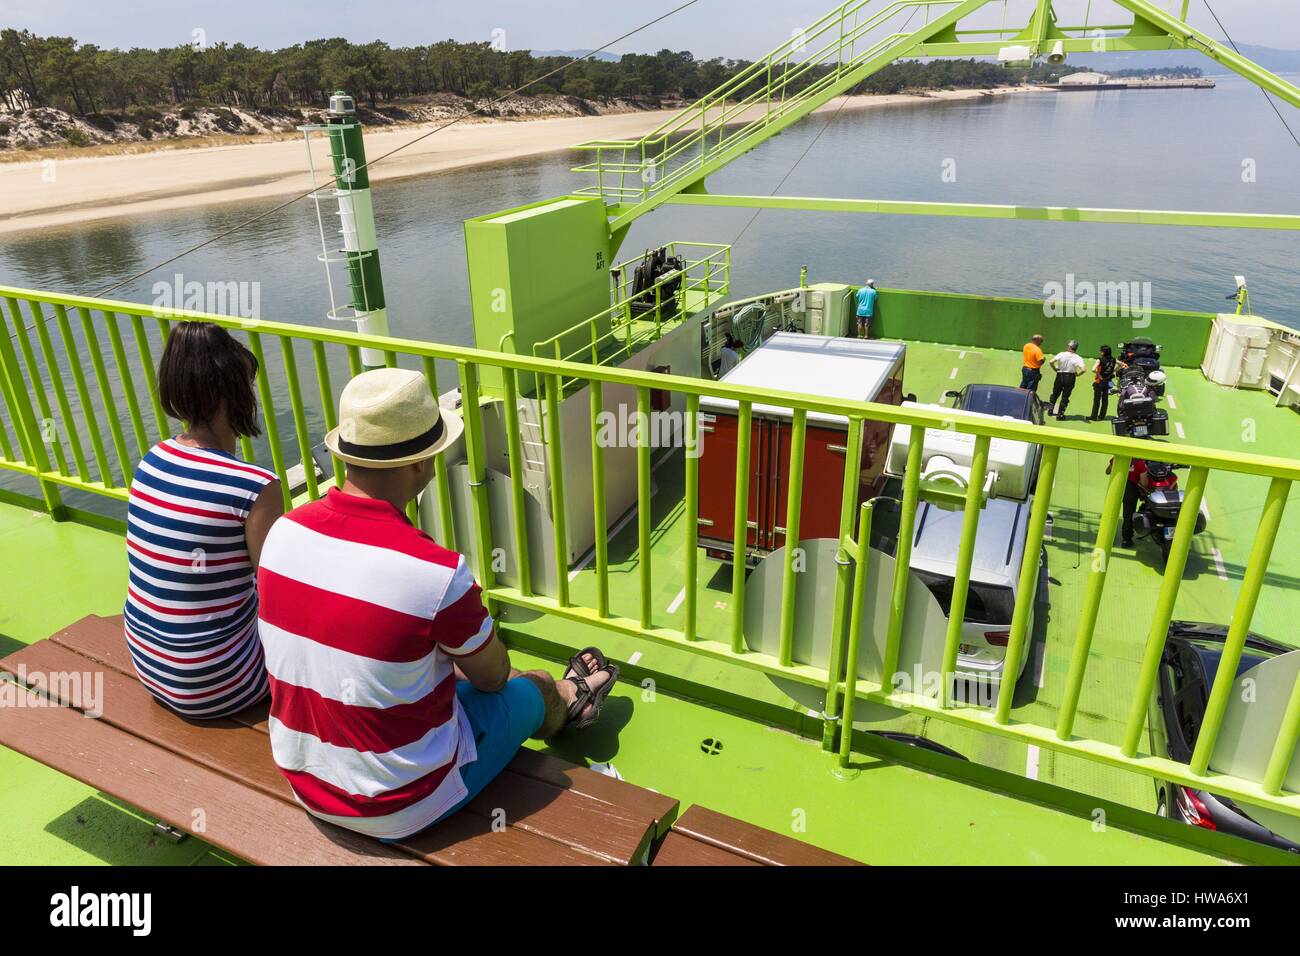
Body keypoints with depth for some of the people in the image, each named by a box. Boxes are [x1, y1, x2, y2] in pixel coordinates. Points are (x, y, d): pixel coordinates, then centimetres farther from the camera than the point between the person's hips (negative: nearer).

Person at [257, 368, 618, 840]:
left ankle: (564, 698, 55)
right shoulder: (438, 572, -32)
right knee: (531, 690, 19)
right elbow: (494, 675, -12)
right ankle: (566, 701, 57)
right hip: (400, 809, -6)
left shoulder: (285, 531, -12)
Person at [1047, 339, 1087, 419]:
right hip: (1070, 378, -1)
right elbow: (1083, 369, -21)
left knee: (1055, 394, 21)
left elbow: (1051, 362, -17)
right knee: (1065, 396, 9)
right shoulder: (1078, 358, -10)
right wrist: (1077, 374, -3)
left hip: (1060, 376, 1)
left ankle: (1050, 410, 27)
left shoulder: (1062, 354, -9)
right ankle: (1060, 414, 11)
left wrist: (1055, 369, -1)